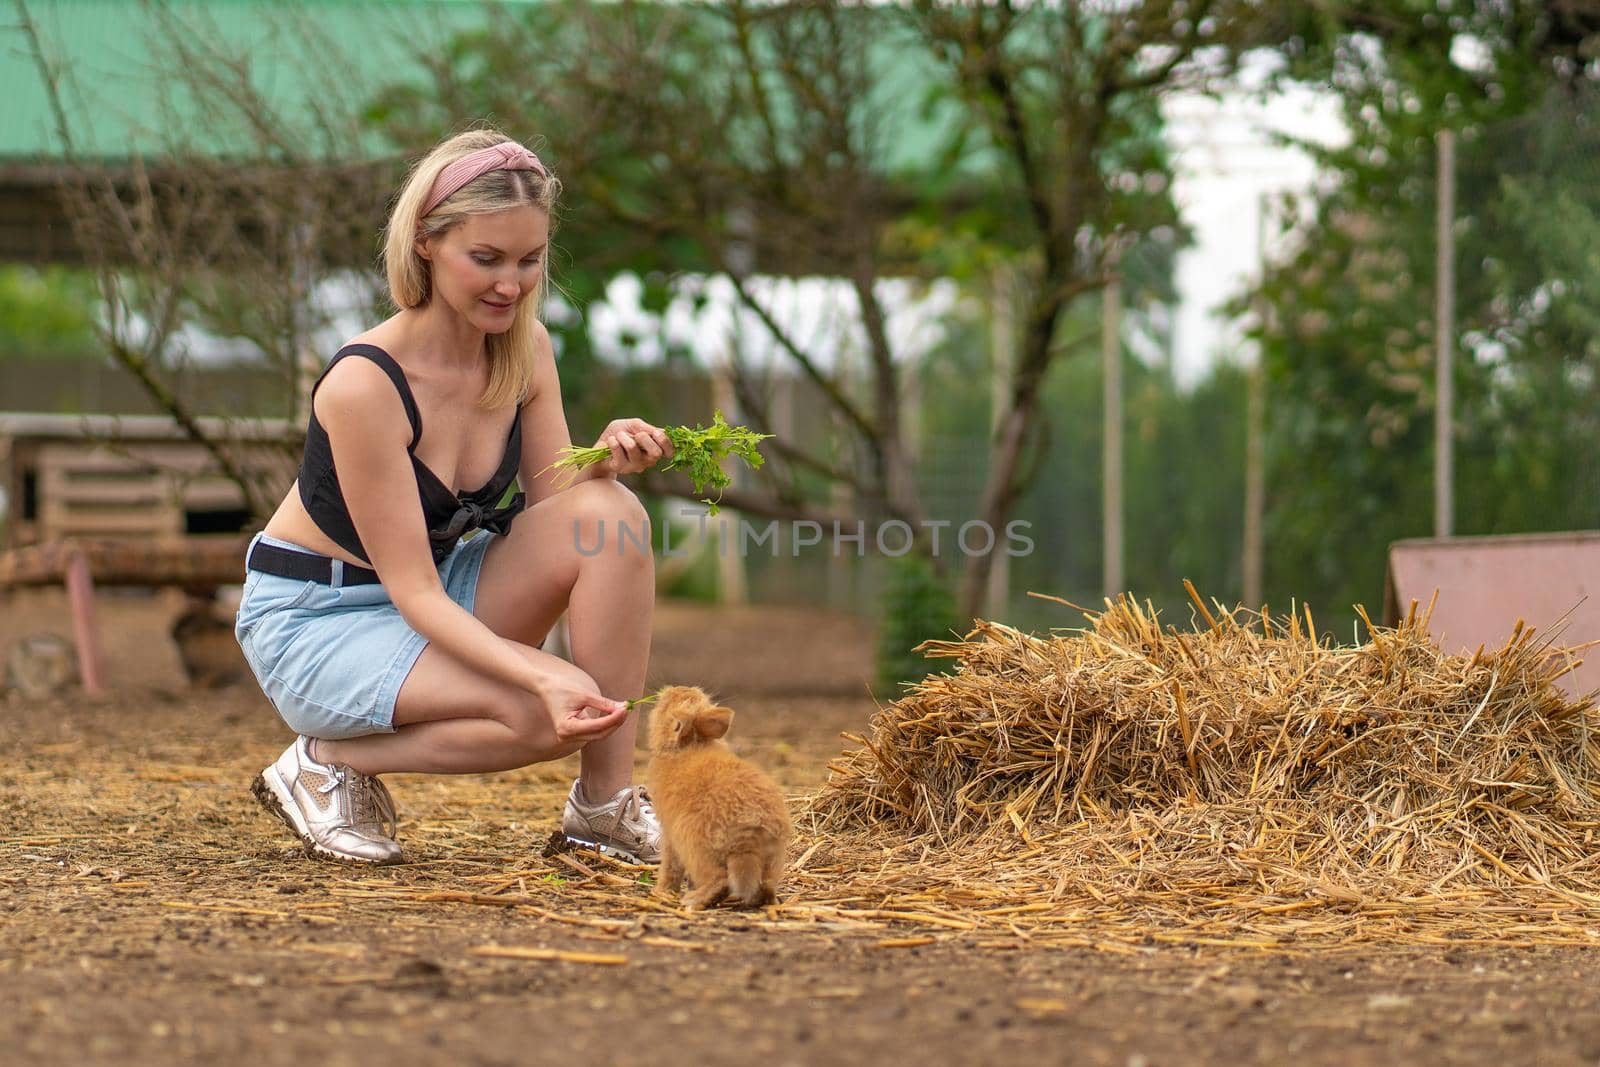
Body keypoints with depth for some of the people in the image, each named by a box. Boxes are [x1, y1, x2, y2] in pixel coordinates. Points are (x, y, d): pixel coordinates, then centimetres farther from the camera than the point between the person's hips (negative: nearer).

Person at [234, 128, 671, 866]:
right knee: (553, 713, -30)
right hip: (317, 623, -7)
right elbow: (413, 590, -26)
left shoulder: (525, 350, -6)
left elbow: (555, 506, -2)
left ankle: (606, 807, -14)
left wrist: (608, 460, -25)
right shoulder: (366, 383, -27)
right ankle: (331, 763, -6)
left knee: (613, 517, -21)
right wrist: (542, 676, -40)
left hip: (437, 599, 7)